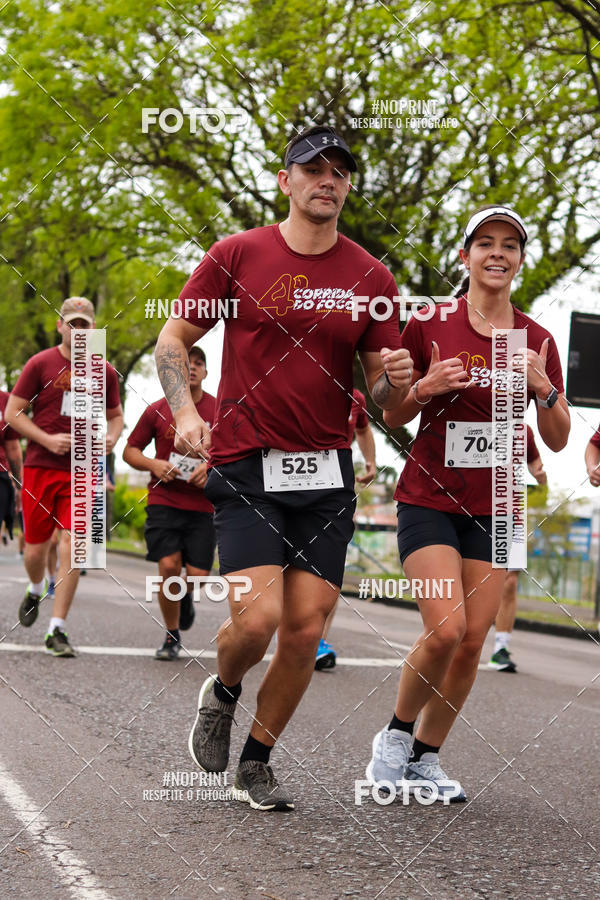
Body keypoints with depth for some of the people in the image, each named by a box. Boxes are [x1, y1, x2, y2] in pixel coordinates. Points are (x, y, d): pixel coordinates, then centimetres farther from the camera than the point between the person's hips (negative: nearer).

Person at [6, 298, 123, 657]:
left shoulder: (105, 372, 8)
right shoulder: (41, 364, 0)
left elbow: (116, 415, 22)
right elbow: (12, 413, -1)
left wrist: (111, 438, -1)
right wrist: (47, 440, -13)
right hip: (41, 467, -1)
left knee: (73, 545, -12)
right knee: (36, 548, 6)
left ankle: (57, 630, -7)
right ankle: (36, 592, 42)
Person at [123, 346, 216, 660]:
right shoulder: (157, 411, 4)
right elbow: (130, 450, 11)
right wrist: (154, 464, -9)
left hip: (203, 505, 0)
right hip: (164, 501, 0)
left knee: (198, 574, -6)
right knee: (168, 566, -14)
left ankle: (185, 597, 34)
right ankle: (172, 637, 5)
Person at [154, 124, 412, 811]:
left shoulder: (370, 277, 6)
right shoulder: (236, 255, 0)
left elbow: (382, 394, 10)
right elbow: (173, 341, 6)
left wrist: (396, 380, -14)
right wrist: (184, 410, -11)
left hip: (326, 476, 3)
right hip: (246, 470, -3)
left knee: (306, 631, 0)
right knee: (258, 616, -16)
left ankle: (256, 762, 20)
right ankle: (221, 695, 19)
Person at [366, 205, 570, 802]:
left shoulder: (536, 340, 5)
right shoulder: (430, 325, -4)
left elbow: (557, 440, 7)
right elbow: (391, 416, 4)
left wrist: (543, 388, -11)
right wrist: (425, 387, -16)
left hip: (492, 507, 4)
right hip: (429, 500, -3)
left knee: (472, 641, 0)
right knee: (445, 629, -17)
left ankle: (425, 758, 17)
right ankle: (395, 735, 7)